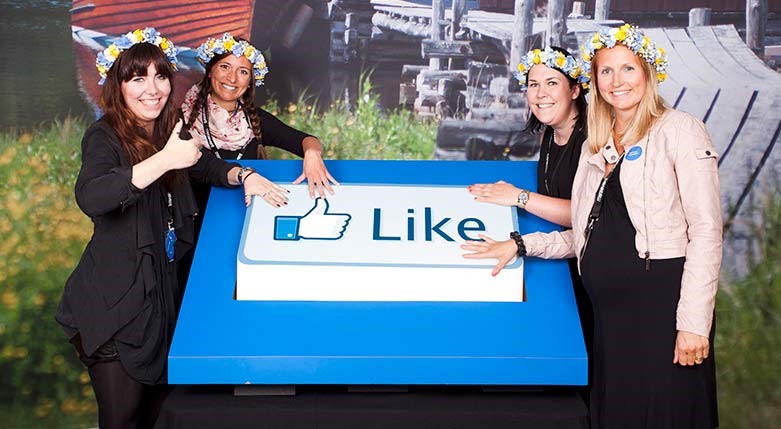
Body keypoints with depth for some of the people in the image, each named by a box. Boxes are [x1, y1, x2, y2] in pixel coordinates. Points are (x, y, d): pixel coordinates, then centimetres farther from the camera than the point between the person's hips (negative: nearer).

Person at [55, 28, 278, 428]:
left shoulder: (164, 132, 8)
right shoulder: (104, 137, -15)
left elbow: (203, 165, 22)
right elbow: (90, 197, -34)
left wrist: (244, 175, 1)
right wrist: (165, 160, -39)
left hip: (162, 289, 8)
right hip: (115, 302, -7)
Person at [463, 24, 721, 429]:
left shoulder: (678, 130, -2)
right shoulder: (595, 147, 17)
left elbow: (706, 231, -9)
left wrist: (693, 322, -15)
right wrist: (521, 245, 12)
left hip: (661, 302, -6)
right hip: (609, 311, 6)